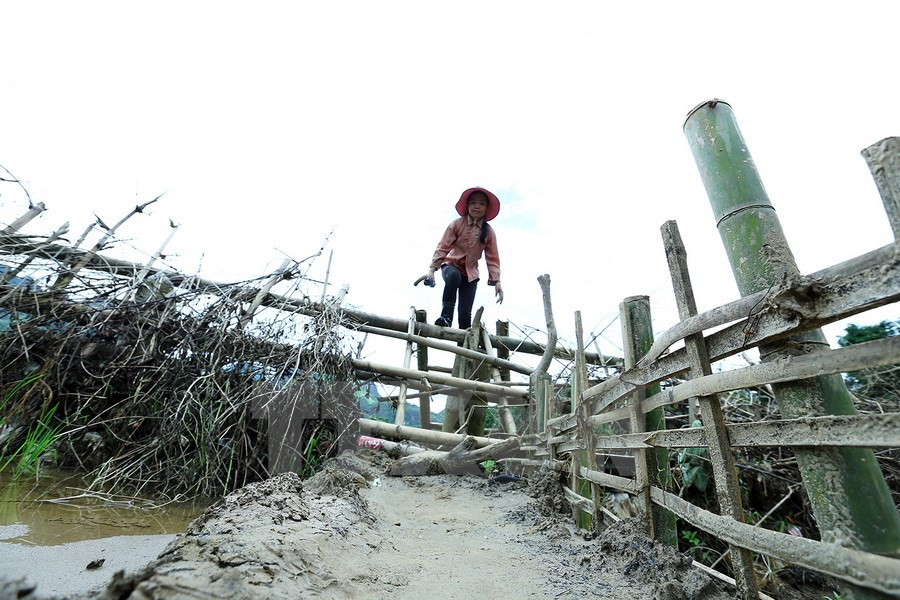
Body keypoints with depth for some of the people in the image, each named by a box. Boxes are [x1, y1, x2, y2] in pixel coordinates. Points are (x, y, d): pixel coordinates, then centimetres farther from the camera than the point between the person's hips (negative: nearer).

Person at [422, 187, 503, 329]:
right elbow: (442, 247, -9)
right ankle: (446, 316, -33)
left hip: (470, 272, 2)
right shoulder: (457, 224, -6)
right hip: (451, 265, -2)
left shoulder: (489, 232, 0)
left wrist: (497, 281, -8)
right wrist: (432, 269, -19)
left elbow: (493, 259, 2)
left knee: (465, 314, -8)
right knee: (454, 276, -40)